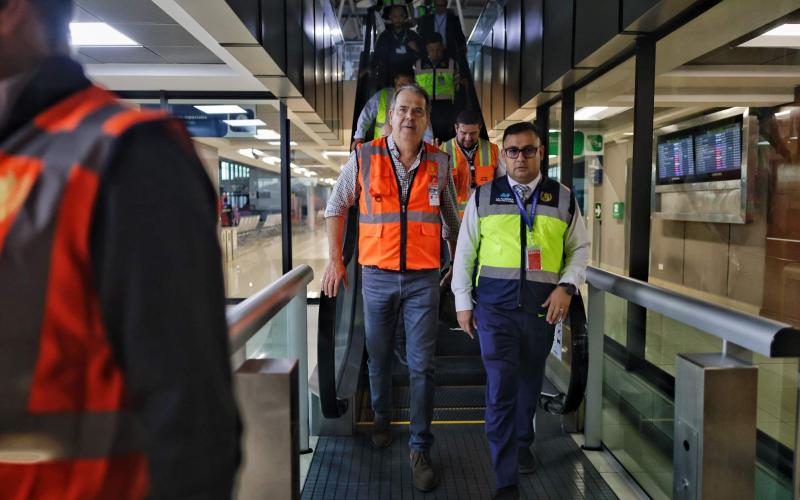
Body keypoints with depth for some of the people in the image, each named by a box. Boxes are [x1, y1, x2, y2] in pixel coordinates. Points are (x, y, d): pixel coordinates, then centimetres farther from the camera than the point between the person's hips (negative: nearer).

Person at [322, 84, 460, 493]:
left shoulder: (439, 163, 1)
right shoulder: (364, 157, -3)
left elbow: (450, 217, 14)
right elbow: (336, 207, 7)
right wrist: (335, 260, 3)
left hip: (423, 278, 0)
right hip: (377, 275, 0)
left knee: (422, 365, 1)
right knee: (378, 356, 15)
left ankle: (420, 448, 13)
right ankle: (381, 417, 40)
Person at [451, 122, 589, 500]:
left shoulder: (564, 199, 5)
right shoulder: (483, 196, 2)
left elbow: (579, 249, 11)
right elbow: (465, 252, 5)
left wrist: (567, 286, -6)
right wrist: (463, 302, 2)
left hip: (542, 306, 2)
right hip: (495, 304, -2)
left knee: (530, 383, 17)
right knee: (501, 387, -7)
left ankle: (522, 444, 44)